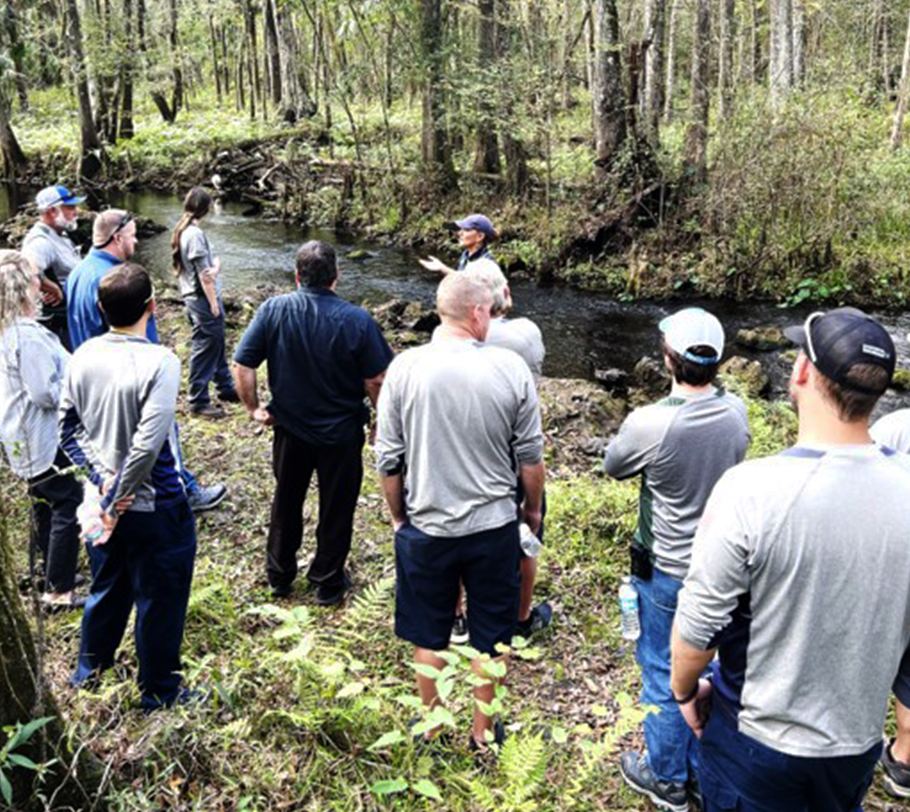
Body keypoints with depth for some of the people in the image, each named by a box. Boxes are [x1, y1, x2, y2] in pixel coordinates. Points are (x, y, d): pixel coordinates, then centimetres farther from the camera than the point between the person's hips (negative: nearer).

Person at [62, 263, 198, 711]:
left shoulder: (83, 356, -4)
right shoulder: (160, 362, -23)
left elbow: (69, 429, 2)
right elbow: (148, 446, -27)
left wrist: (103, 478, -2)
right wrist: (117, 500, -16)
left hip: (107, 502, 6)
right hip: (156, 508, -6)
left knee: (107, 588, 27)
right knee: (159, 602, 12)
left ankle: (89, 667, 46)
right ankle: (159, 692, 28)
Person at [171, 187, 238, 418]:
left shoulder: (182, 231, 10)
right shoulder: (195, 234, -19)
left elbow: (212, 260, 9)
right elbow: (204, 274, -19)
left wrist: (216, 266, -12)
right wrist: (214, 303, -15)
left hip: (194, 297, 10)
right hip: (203, 298, -10)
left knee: (216, 345, 19)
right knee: (205, 349, -3)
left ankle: (226, 389, 32)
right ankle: (198, 402, 3)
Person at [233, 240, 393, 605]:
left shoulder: (273, 310, -13)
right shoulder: (357, 321, -19)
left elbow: (242, 365, -11)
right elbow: (377, 381, -15)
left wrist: (253, 407, 3)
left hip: (290, 428, 2)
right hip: (342, 434, -2)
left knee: (286, 502, 22)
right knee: (336, 509, 15)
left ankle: (279, 575, 36)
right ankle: (328, 583, 29)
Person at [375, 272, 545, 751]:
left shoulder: (405, 368, -12)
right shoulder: (510, 368, -12)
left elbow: (388, 459, -6)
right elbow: (530, 457, -5)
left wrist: (397, 516, 10)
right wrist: (532, 509, 13)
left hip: (426, 528, 0)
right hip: (494, 526, 0)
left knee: (429, 638, 19)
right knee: (489, 638, 18)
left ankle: (431, 729, 36)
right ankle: (483, 732, 34)